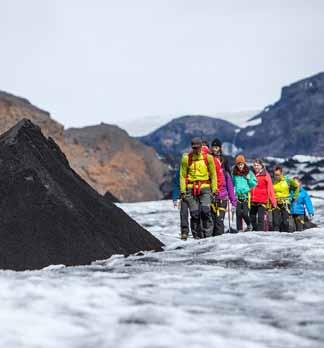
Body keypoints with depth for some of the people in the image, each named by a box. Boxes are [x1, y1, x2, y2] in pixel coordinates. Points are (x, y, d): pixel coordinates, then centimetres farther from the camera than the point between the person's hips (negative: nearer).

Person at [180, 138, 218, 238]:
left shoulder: (208, 158, 4)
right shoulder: (186, 158, 4)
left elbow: (213, 174, 11)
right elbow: (183, 175, 8)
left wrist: (214, 189, 5)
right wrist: (183, 190, 1)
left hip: (205, 188, 0)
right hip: (191, 188, 0)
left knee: (205, 210, -18)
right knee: (195, 213, -5)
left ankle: (207, 234, -10)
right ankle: (197, 237, 5)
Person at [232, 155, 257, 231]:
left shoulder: (249, 172, 5)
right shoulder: (234, 174, 10)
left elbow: (254, 184, 7)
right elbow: (233, 184, 20)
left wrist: (249, 179, -7)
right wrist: (234, 191, 6)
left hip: (246, 195, -2)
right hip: (238, 196, 2)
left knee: (245, 213, -11)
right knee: (238, 214, -1)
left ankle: (249, 225, 16)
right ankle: (239, 230, 6)